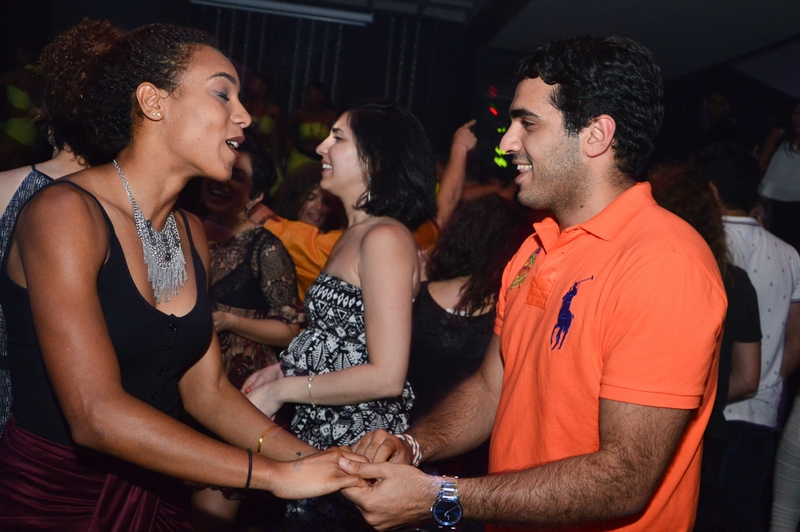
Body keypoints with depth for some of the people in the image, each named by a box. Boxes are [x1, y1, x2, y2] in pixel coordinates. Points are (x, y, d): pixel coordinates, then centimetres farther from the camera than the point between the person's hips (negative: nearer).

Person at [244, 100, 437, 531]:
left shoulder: (385, 238, -18)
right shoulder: (354, 236, 12)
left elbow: (386, 376, -22)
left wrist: (283, 390, -15)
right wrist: (280, 371, 5)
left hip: (356, 447, -9)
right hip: (321, 437, 9)